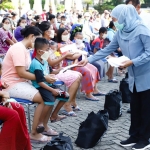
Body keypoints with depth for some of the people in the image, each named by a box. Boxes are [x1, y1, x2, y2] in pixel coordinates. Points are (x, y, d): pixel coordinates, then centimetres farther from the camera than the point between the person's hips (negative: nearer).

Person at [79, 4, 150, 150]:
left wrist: (132, 62, -26)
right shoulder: (120, 33, 4)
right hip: (134, 77, 7)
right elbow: (107, 50, 9)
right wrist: (89, 60, 5)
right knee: (135, 107, 13)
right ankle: (134, 136, 23)